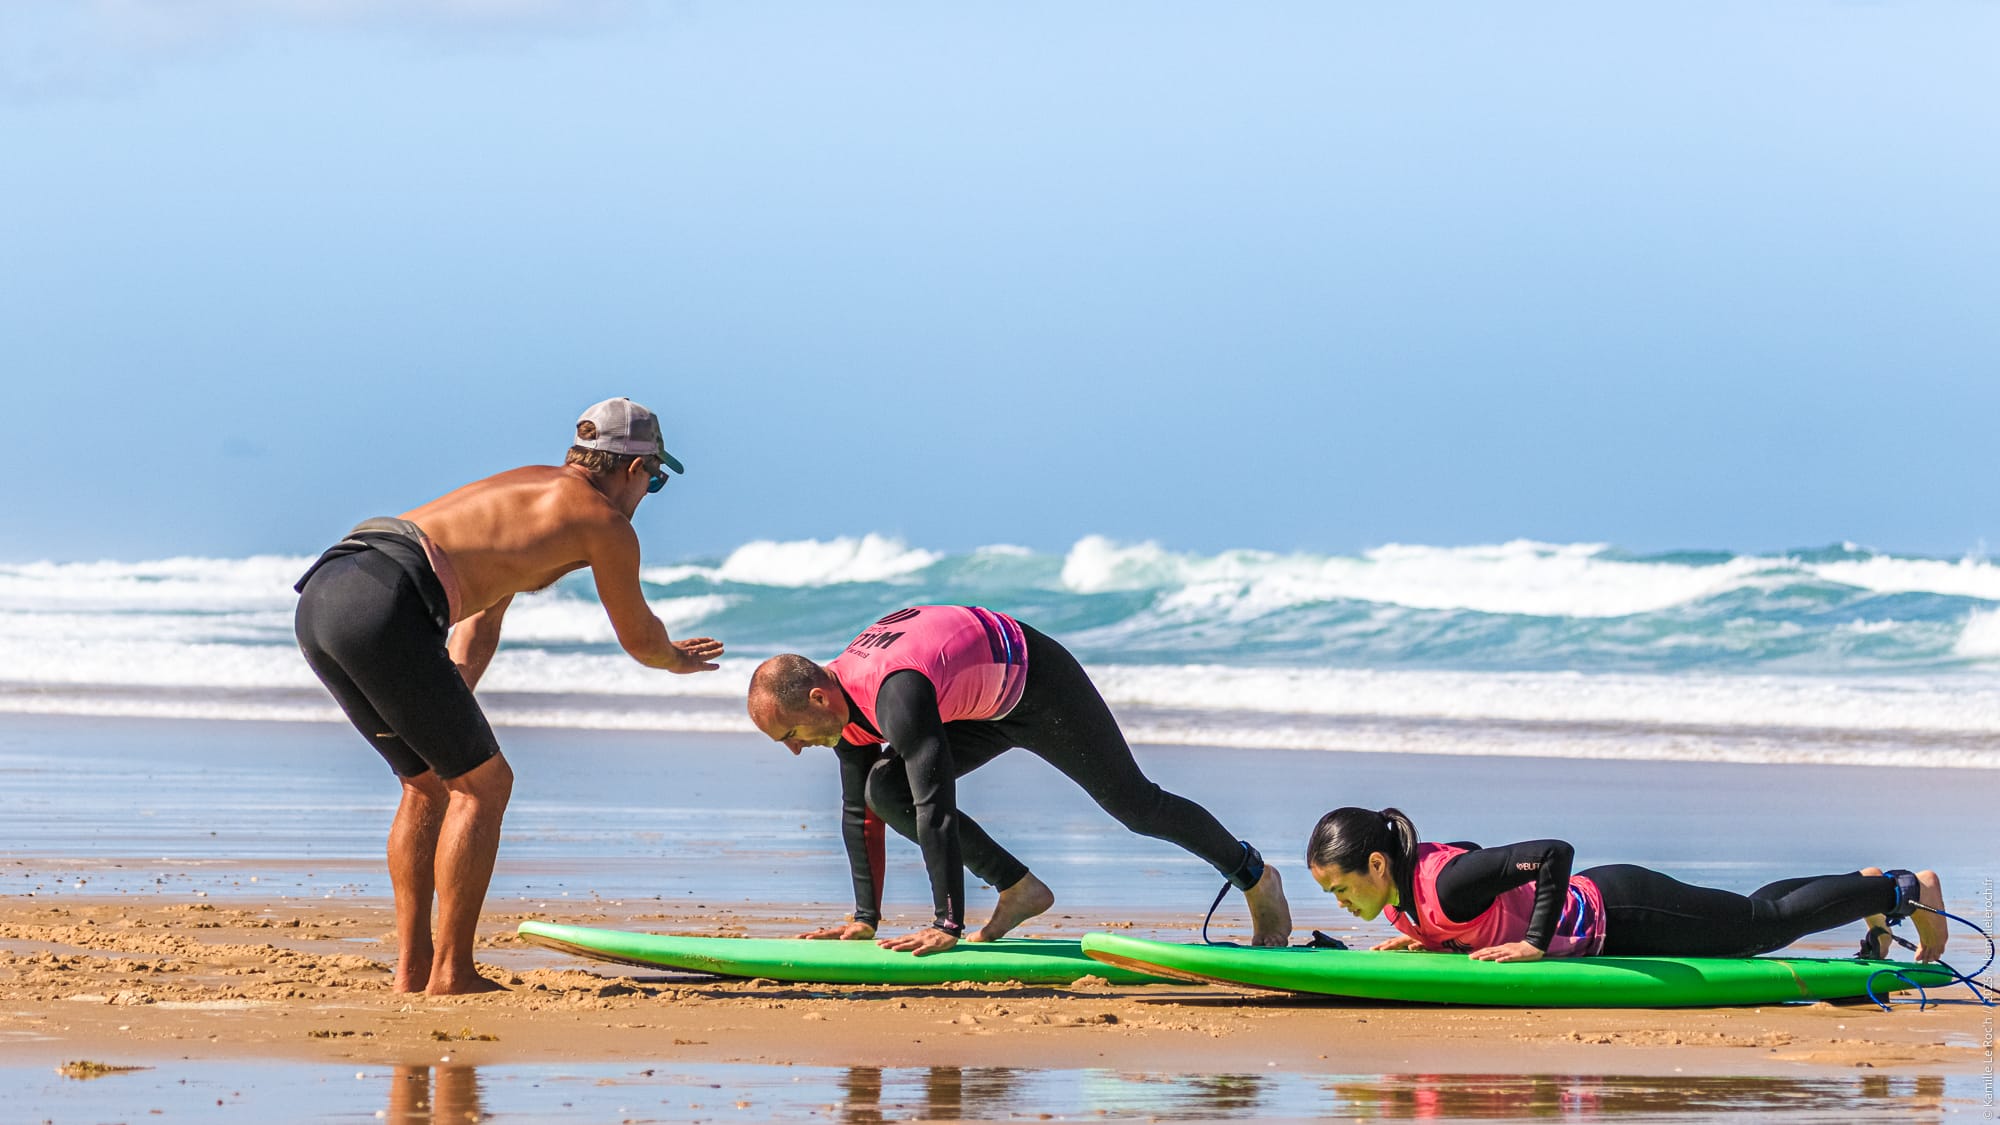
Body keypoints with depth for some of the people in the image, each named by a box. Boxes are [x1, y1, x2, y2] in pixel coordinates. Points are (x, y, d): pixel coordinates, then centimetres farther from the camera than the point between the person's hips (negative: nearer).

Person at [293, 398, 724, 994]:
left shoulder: (527, 484, 34)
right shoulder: (607, 523, 10)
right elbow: (639, 639, 25)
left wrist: (450, 715, 36)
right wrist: (678, 659, 47)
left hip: (320, 599, 8)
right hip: (384, 606, -8)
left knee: (430, 782, 22)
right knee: (483, 783, 5)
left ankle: (412, 967, 20)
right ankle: (450, 974, 4)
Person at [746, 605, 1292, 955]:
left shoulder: (896, 693, -39)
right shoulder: (845, 698, -11)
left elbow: (937, 807, -41)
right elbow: (857, 813, -2)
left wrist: (946, 926, -40)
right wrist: (865, 919, -2)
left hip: (1037, 679, -8)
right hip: (985, 708, 8)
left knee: (1134, 804, 5)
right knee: (885, 792, -7)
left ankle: (1254, 876, 27)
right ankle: (1019, 890, 3)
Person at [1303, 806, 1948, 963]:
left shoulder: (1445, 885, -33)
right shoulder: (1405, 884, -7)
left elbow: (1552, 854, -39)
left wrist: (1537, 943, -34)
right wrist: (1429, 940, 0)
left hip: (1616, 917, -8)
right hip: (1593, 912, 8)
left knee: (1765, 922, 8)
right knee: (1753, 916, 26)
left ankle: (1906, 891, 25)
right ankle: (1869, 892, 44)